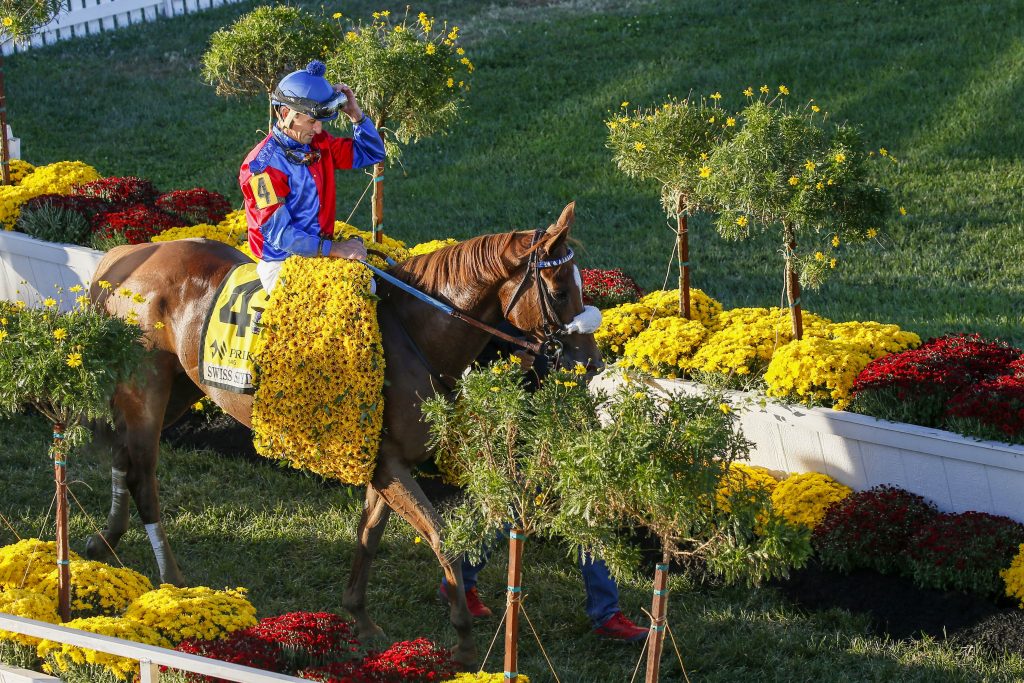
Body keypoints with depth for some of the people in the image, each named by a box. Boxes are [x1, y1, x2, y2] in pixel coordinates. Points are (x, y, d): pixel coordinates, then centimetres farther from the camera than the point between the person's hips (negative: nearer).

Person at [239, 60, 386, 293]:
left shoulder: (318, 143, 7)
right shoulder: (262, 166, -16)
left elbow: (372, 153, 19)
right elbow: (278, 234, -20)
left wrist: (355, 113, 2)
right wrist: (333, 248, -24)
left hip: (320, 254, 8)